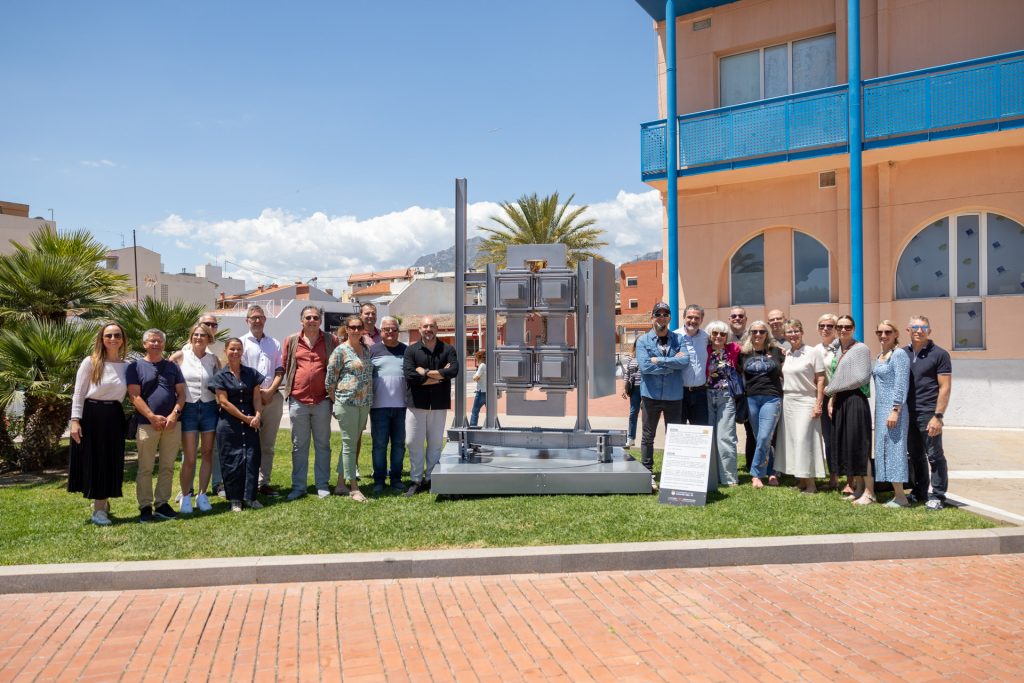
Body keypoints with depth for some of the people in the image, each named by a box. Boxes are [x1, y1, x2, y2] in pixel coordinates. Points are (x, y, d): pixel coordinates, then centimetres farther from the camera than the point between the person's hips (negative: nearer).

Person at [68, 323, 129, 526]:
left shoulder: (127, 366, 7)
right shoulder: (90, 362, -4)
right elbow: (78, 393, -4)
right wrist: (75, 420, -10)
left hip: (114, 417, 3)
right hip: (91, 414, -3)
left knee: (110, 462, 5)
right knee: (92, 461, 3)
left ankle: (100, 507, 18)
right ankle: (100, 505, 16)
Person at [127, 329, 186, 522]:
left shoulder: (172, 367, 14)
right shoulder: (135, 366, 4)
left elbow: (181, 393, 10)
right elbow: (134, 396, -5)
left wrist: (174, 414, -7)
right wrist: (152, 417, -13)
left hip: (172, 424, 3)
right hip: (147, 424, -3)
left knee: (167, 467, 6)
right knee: (145, 468, 1)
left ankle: (162, 504, 15)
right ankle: (145, 507, 8)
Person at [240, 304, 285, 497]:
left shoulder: (274, 344, 15)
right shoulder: (242, 342, 4)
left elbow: (280, 371, 9)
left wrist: (270, 391, -6)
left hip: (273, 398, 4)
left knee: (268, 444, 7)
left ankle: (263, 482, 13)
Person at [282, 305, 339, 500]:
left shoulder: (331, 340, 3)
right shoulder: (291, 340, 5)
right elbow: (284, 366, 11)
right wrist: (290, 388, 7)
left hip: (322, 400, 0)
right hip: (298, 400, 1)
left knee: (322, 445, 7)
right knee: (299, 446, 8)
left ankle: (322, 485, 16)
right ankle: (298, 486, 16)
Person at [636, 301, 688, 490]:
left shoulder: (678, 339, 5)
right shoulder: (643, 341, -1)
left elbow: (685, 360, -12)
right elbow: (644, 366, -15)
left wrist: (659, 360, -15)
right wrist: (673, 363, -11)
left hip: (674, 396, 2)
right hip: (651, 395, -1)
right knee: (648, 437, 6)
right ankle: (648, 473, 16)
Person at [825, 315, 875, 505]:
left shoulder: (861, 348, -6)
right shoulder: (838, 350, 16)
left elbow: (862, 378, -13)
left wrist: (831, 389, -8)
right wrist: (831, 400, 8)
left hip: (855, 400, -8)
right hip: (840, 401, 8)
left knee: (859, 445, -6)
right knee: (845, 445, 8)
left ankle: (869, 491, 0)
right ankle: (857, 488, 16)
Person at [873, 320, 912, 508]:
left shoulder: (899, 354, -10)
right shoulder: (880, 356, 16)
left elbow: (901, 385, -17)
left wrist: (895, 411, -22)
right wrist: (880, 412, 18)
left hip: (893, 409, -9)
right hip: (881, 409, 9)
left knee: (893, 449, -7)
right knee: (885, 449, 9)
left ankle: (900, 497, -2)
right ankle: (897, 494, 15)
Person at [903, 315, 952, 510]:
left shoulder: (939, 354, -4)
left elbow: (945, 387, -8)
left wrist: (938, 416, -14)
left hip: (928, 413, -5)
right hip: (908, 413, 5)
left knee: (934, 455, -1)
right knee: (915, 455, 14)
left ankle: (937, 496, 7)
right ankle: (919, 492, 25)